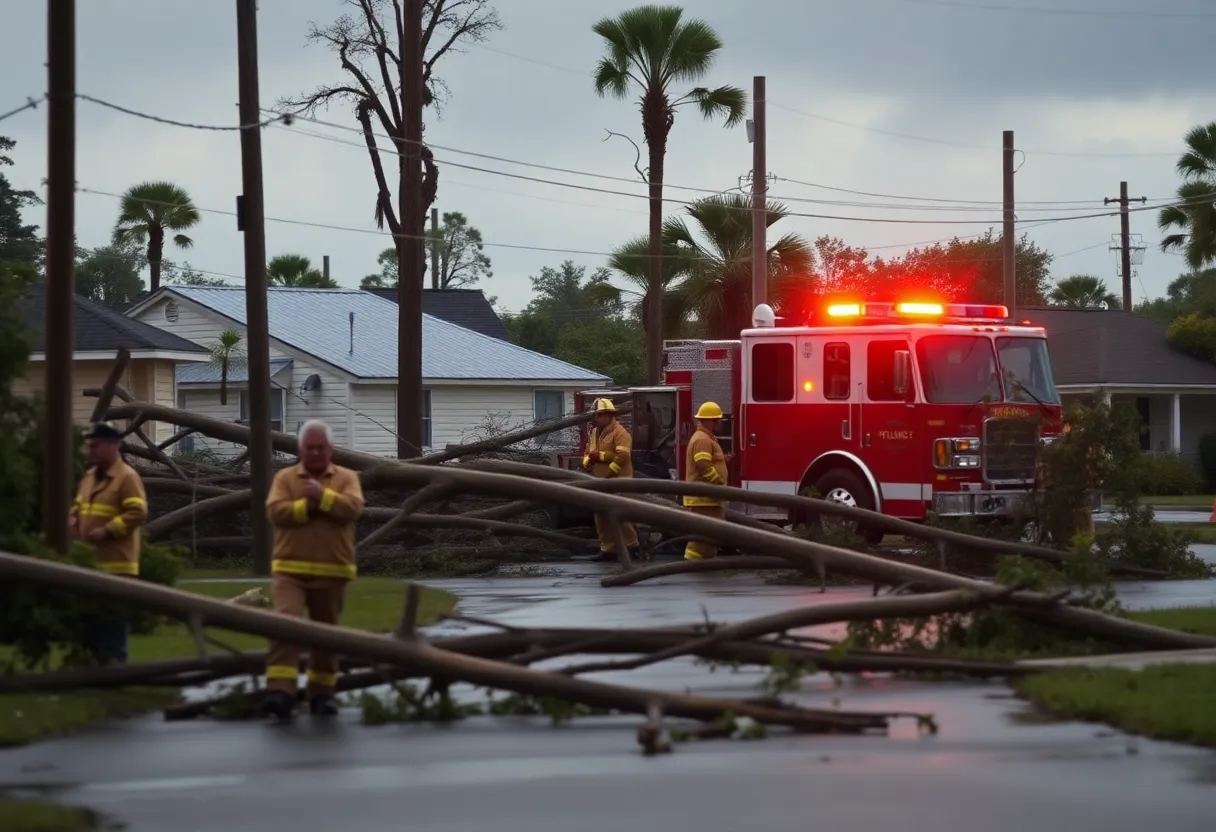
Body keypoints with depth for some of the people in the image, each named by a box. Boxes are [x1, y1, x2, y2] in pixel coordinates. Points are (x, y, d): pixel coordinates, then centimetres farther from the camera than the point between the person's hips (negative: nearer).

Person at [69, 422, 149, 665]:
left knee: (112, 618, -5)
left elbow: (138, 513, -18)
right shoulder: (89, 476, 16)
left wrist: (107, 531, -21)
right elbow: (78, 505, 29)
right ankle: (97, 662, 19)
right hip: (89, 561, 9)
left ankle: (114, 661, -1)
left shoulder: (127, 477, -11)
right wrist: (73, 519, 6)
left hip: (115, 564, -9)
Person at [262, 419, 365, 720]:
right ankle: (280, 692, -24)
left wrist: (323, 496, -19)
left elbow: (353, 508, -12)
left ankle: (322, 692, 25)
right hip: (290, 569, -1)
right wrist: (309, 505, -15)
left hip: (332, 572, 1)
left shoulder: (347, 478, 6)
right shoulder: (285, 478, 6)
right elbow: (276, 511, -9)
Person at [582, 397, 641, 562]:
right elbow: (588, 453, 24)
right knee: (602, 518, 8)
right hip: (600, 483, 8)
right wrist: (587, 461, 1)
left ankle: (631, 546, 1)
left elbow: (623, 455, -21)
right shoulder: (594, 433, 16)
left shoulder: (619, 432, -10)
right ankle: (608, 549, 14)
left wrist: (599, 456, -19)